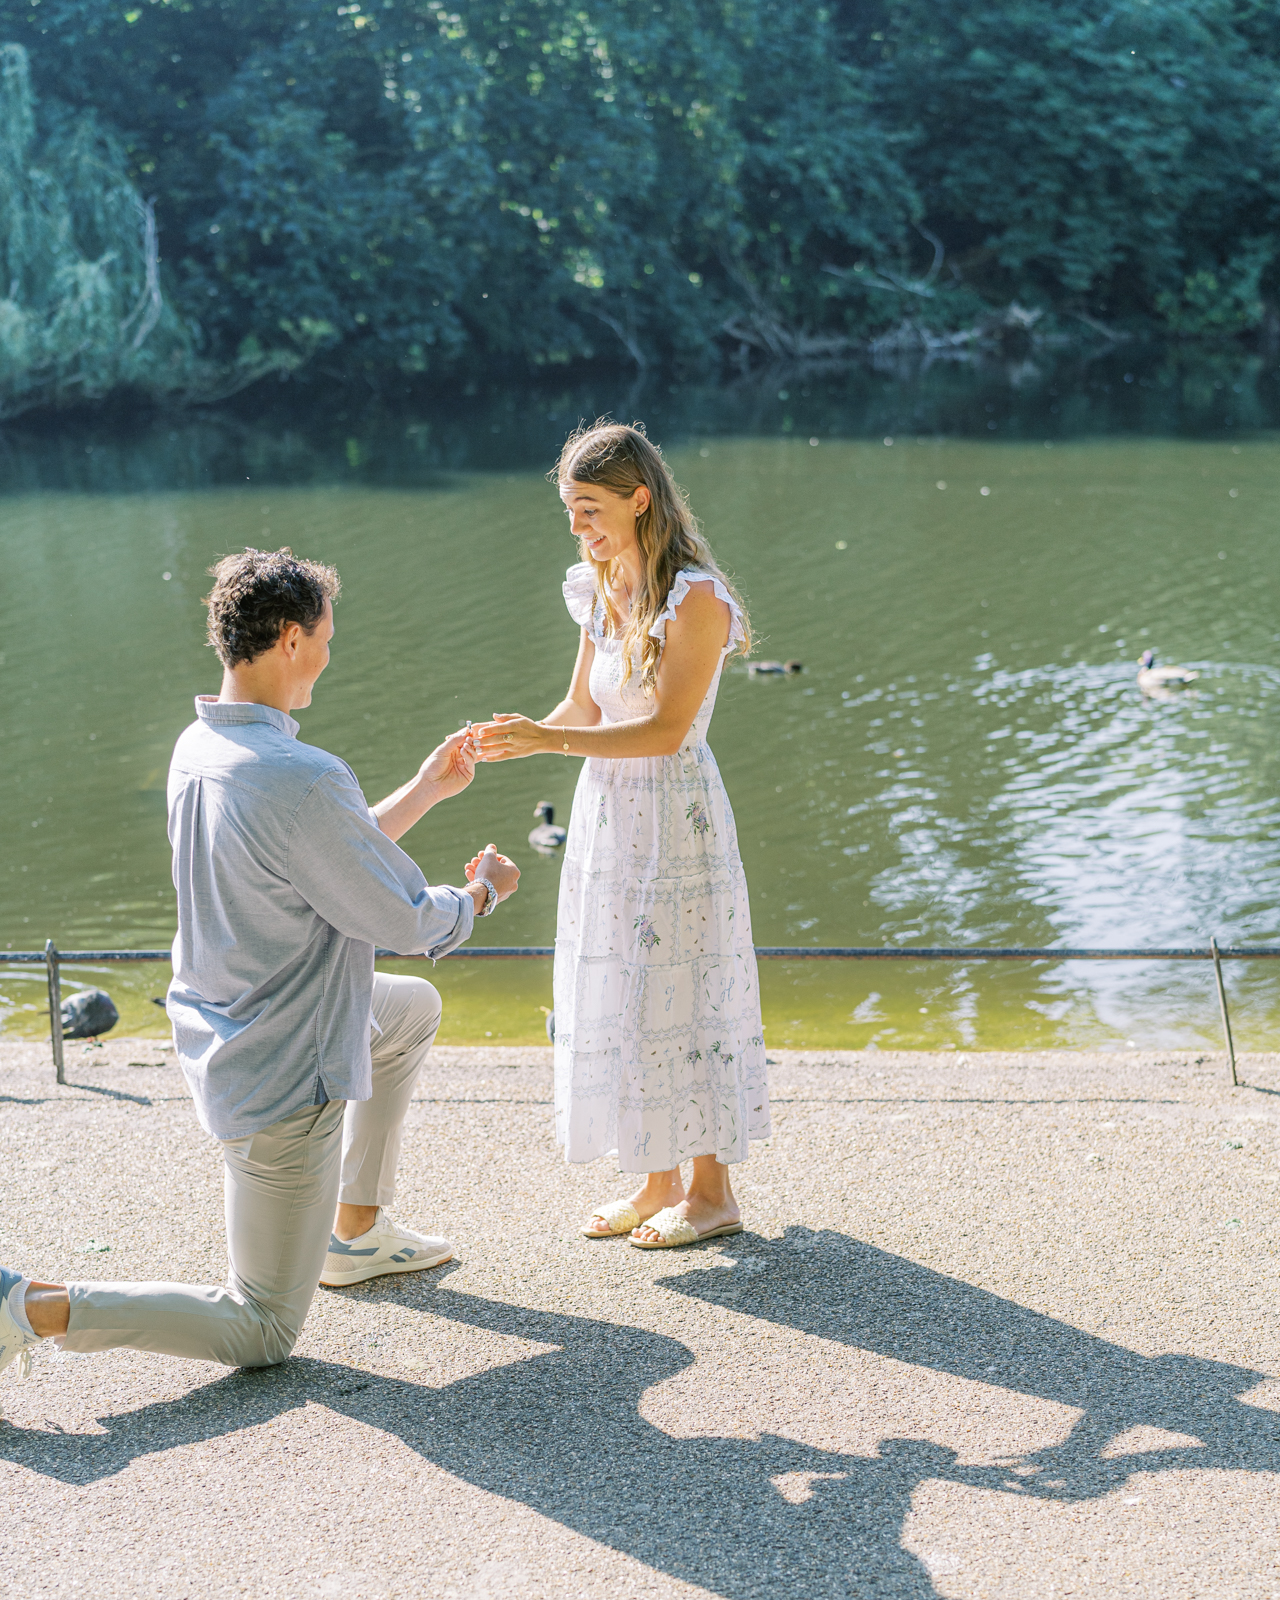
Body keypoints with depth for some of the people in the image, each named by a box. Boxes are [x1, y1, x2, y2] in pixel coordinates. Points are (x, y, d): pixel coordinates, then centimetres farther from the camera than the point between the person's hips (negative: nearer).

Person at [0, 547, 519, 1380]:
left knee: (416, 1008, 33)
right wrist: (485, 890, 4)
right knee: (261, 1334, 5)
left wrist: (429, 787, 21)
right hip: (283, 1078, -9)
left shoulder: (197, 749, -1)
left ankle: (356, 1233, 38)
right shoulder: (301, 779, -30)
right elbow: (407, 919, -18)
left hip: (220, 1032, 9)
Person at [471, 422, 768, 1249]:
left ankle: (713, 1190, 14)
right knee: (619, 997, 12)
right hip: (609, 811, 8)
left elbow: (666, 729, -21)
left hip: (676, 817, -8)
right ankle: (660, 1183, 24)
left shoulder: (696, 598, -17)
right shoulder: (602, 593, 7)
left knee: (678, 994, 0)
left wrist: (549, 741, -27)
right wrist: (528, 736, -8)